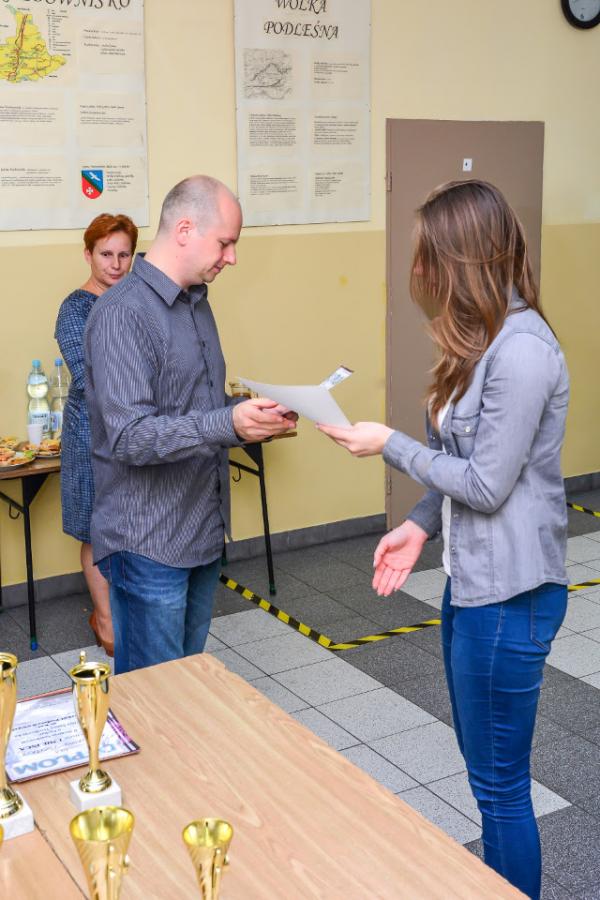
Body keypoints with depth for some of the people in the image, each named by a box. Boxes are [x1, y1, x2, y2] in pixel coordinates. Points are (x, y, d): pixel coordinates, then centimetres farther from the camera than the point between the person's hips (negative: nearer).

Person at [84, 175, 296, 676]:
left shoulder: (196, 302, 12)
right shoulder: (123, 313, -17)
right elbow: (129, 437, -24)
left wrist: (254, 417, 3)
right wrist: (228, 425, -34)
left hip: (204, 534, 9)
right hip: (149, 544, -8)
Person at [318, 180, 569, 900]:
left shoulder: (521, 350, -22)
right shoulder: (485, 340, 9)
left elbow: (488, 483, -21)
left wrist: (390, 446, -12)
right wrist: (420, 525, 4)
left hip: (508, 594, -10)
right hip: (472, 578, 10)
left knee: (498, 784, 6)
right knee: (485, 765, 22)